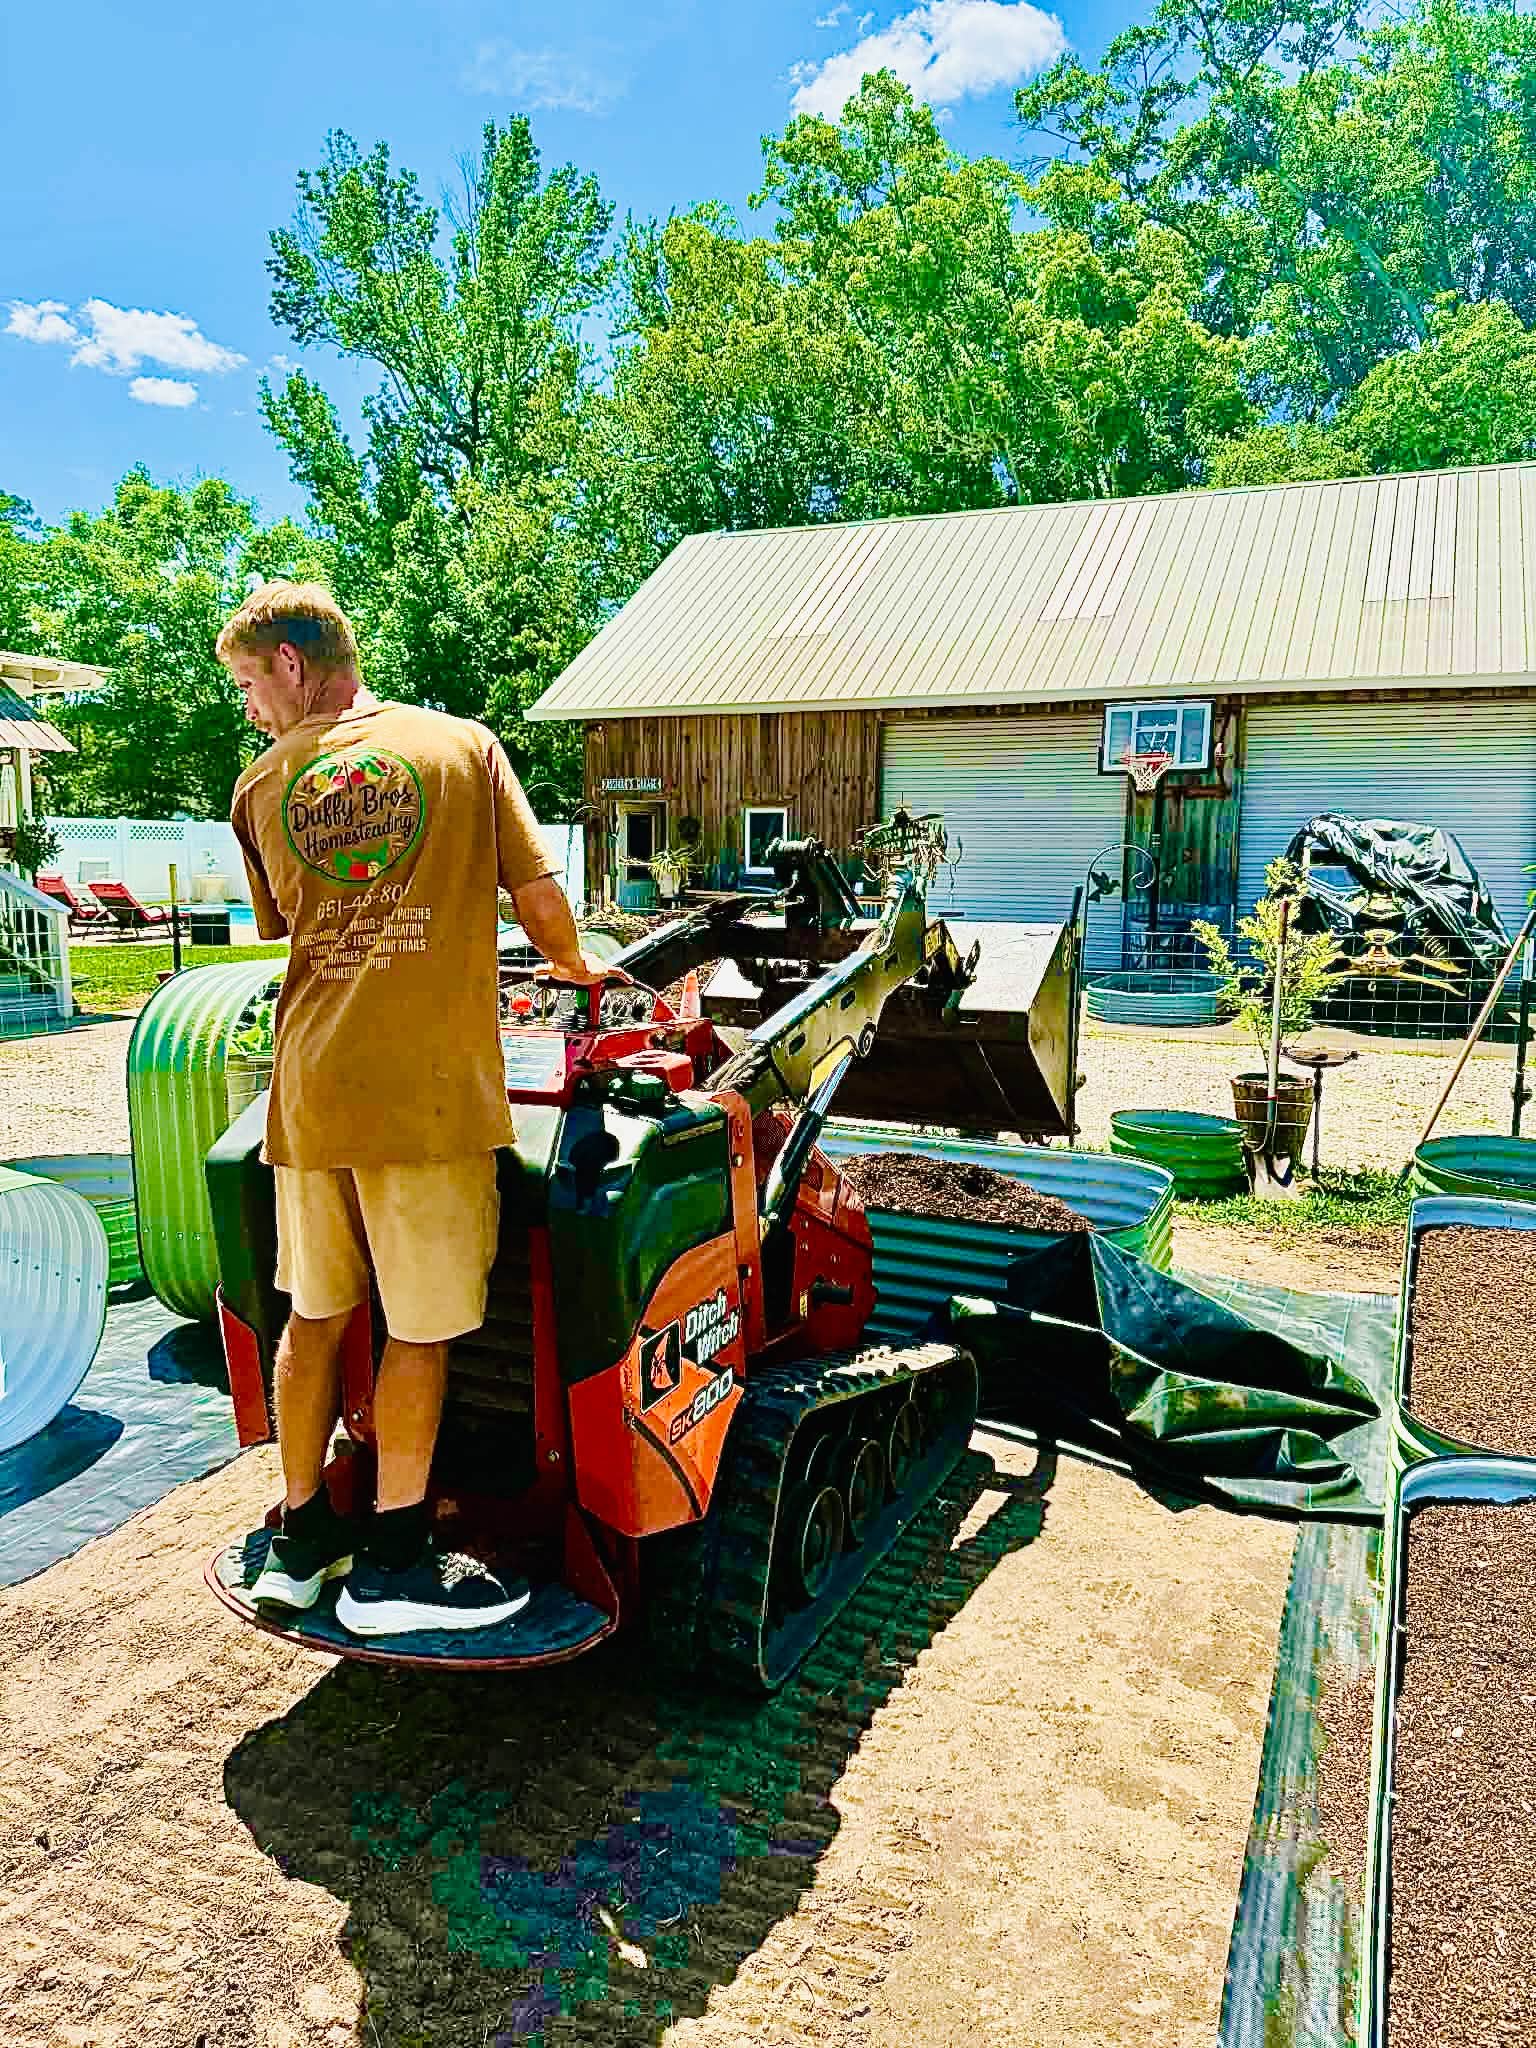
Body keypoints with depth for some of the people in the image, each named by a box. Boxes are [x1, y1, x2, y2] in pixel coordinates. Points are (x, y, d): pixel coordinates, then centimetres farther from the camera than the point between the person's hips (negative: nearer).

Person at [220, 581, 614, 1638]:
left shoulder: (261, 785, 11)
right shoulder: (463, 744, 3)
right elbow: (539, 897, 1)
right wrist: (578, 967, 21)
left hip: (309, 1086, 4)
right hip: (430, 1086, -4)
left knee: (316, 1314, 17)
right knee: (424, 1326, 6)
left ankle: (302, 1538, 30)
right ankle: (392, 1565, 16)